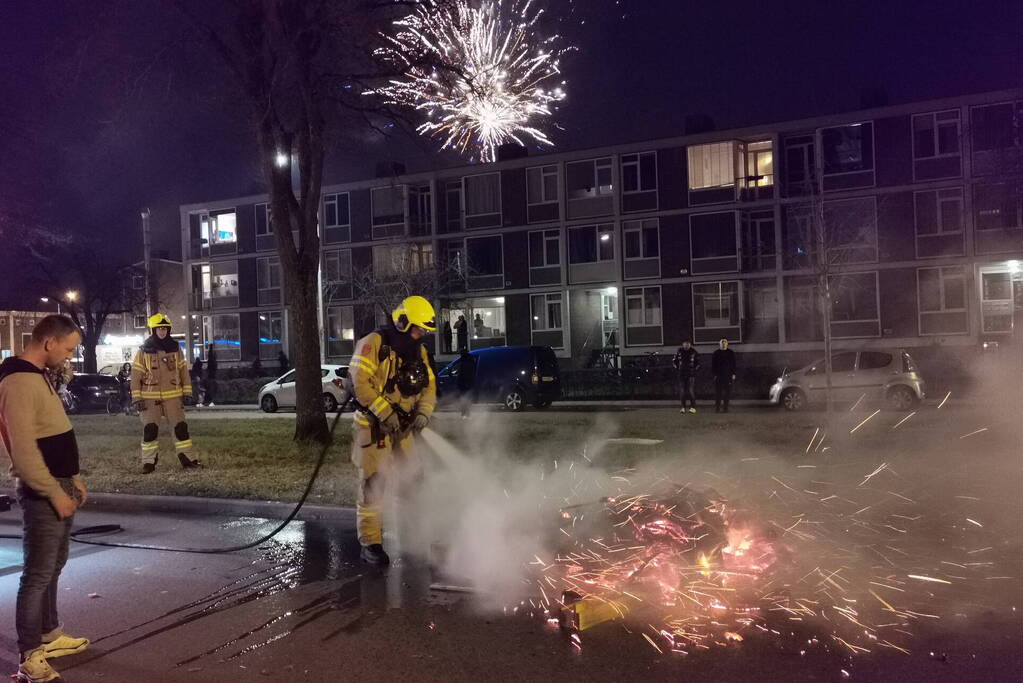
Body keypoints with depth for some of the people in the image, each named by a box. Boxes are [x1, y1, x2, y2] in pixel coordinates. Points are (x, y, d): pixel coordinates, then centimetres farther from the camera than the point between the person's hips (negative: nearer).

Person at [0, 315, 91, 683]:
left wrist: (74, 481, 17)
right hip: (43, 494, -10)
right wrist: (55, 493, -19)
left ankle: (49, 635, 32)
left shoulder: (38, 376, 12)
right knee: (38, 575, -3)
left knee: (54, 567, 18)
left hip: (59, 487, 10)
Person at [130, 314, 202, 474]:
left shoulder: (175, 348, 6)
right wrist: (137, 398, -7)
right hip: (150, 397, -2)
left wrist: (187, 392, 4)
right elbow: (136, 375, -2)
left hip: (172, 396, 2)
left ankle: (187, 459, 10)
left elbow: (183, 370, 9)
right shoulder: (144, 350, -2)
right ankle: (149, 462, 9)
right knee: (150, 429, -2)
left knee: (181, 427, 2)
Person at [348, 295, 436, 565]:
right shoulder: (374, 343, -12)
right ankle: (370, 544, 7)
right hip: (373, 427, -7)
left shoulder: (419, 352, 11)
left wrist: (423, 412, -8)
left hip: (402, 429, 7)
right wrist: (385, 413, -23)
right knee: (373, 485, -3)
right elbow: (360, 381, -20)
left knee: (413, 480, 9)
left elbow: (429, 386, 10)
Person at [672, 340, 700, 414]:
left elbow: (698, 362, 9)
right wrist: (677, 368, 6)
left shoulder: (694, 352, -2)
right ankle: (683, 407, 11)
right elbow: (674, 361, 14)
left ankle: (693, 407, -2)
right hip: (681, 374, 2)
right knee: (682, 391, 4)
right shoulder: (679, 352, 2)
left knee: (691, 391, -8)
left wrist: (695, 369, 1)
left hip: (691, 374, -2)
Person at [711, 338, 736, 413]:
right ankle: (717, 407, 1)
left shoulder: (731, 353, 8)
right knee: (718, 392, -3)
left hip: (728, 376, 1)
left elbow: (733, 364, 9)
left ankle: (725, 407, 5)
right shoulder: (716, 353, 6)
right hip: (718, 376, -1)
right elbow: (713, 365, 6)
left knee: (727, 393, 0)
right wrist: (714, 374, -3)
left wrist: (733, 374, 2)